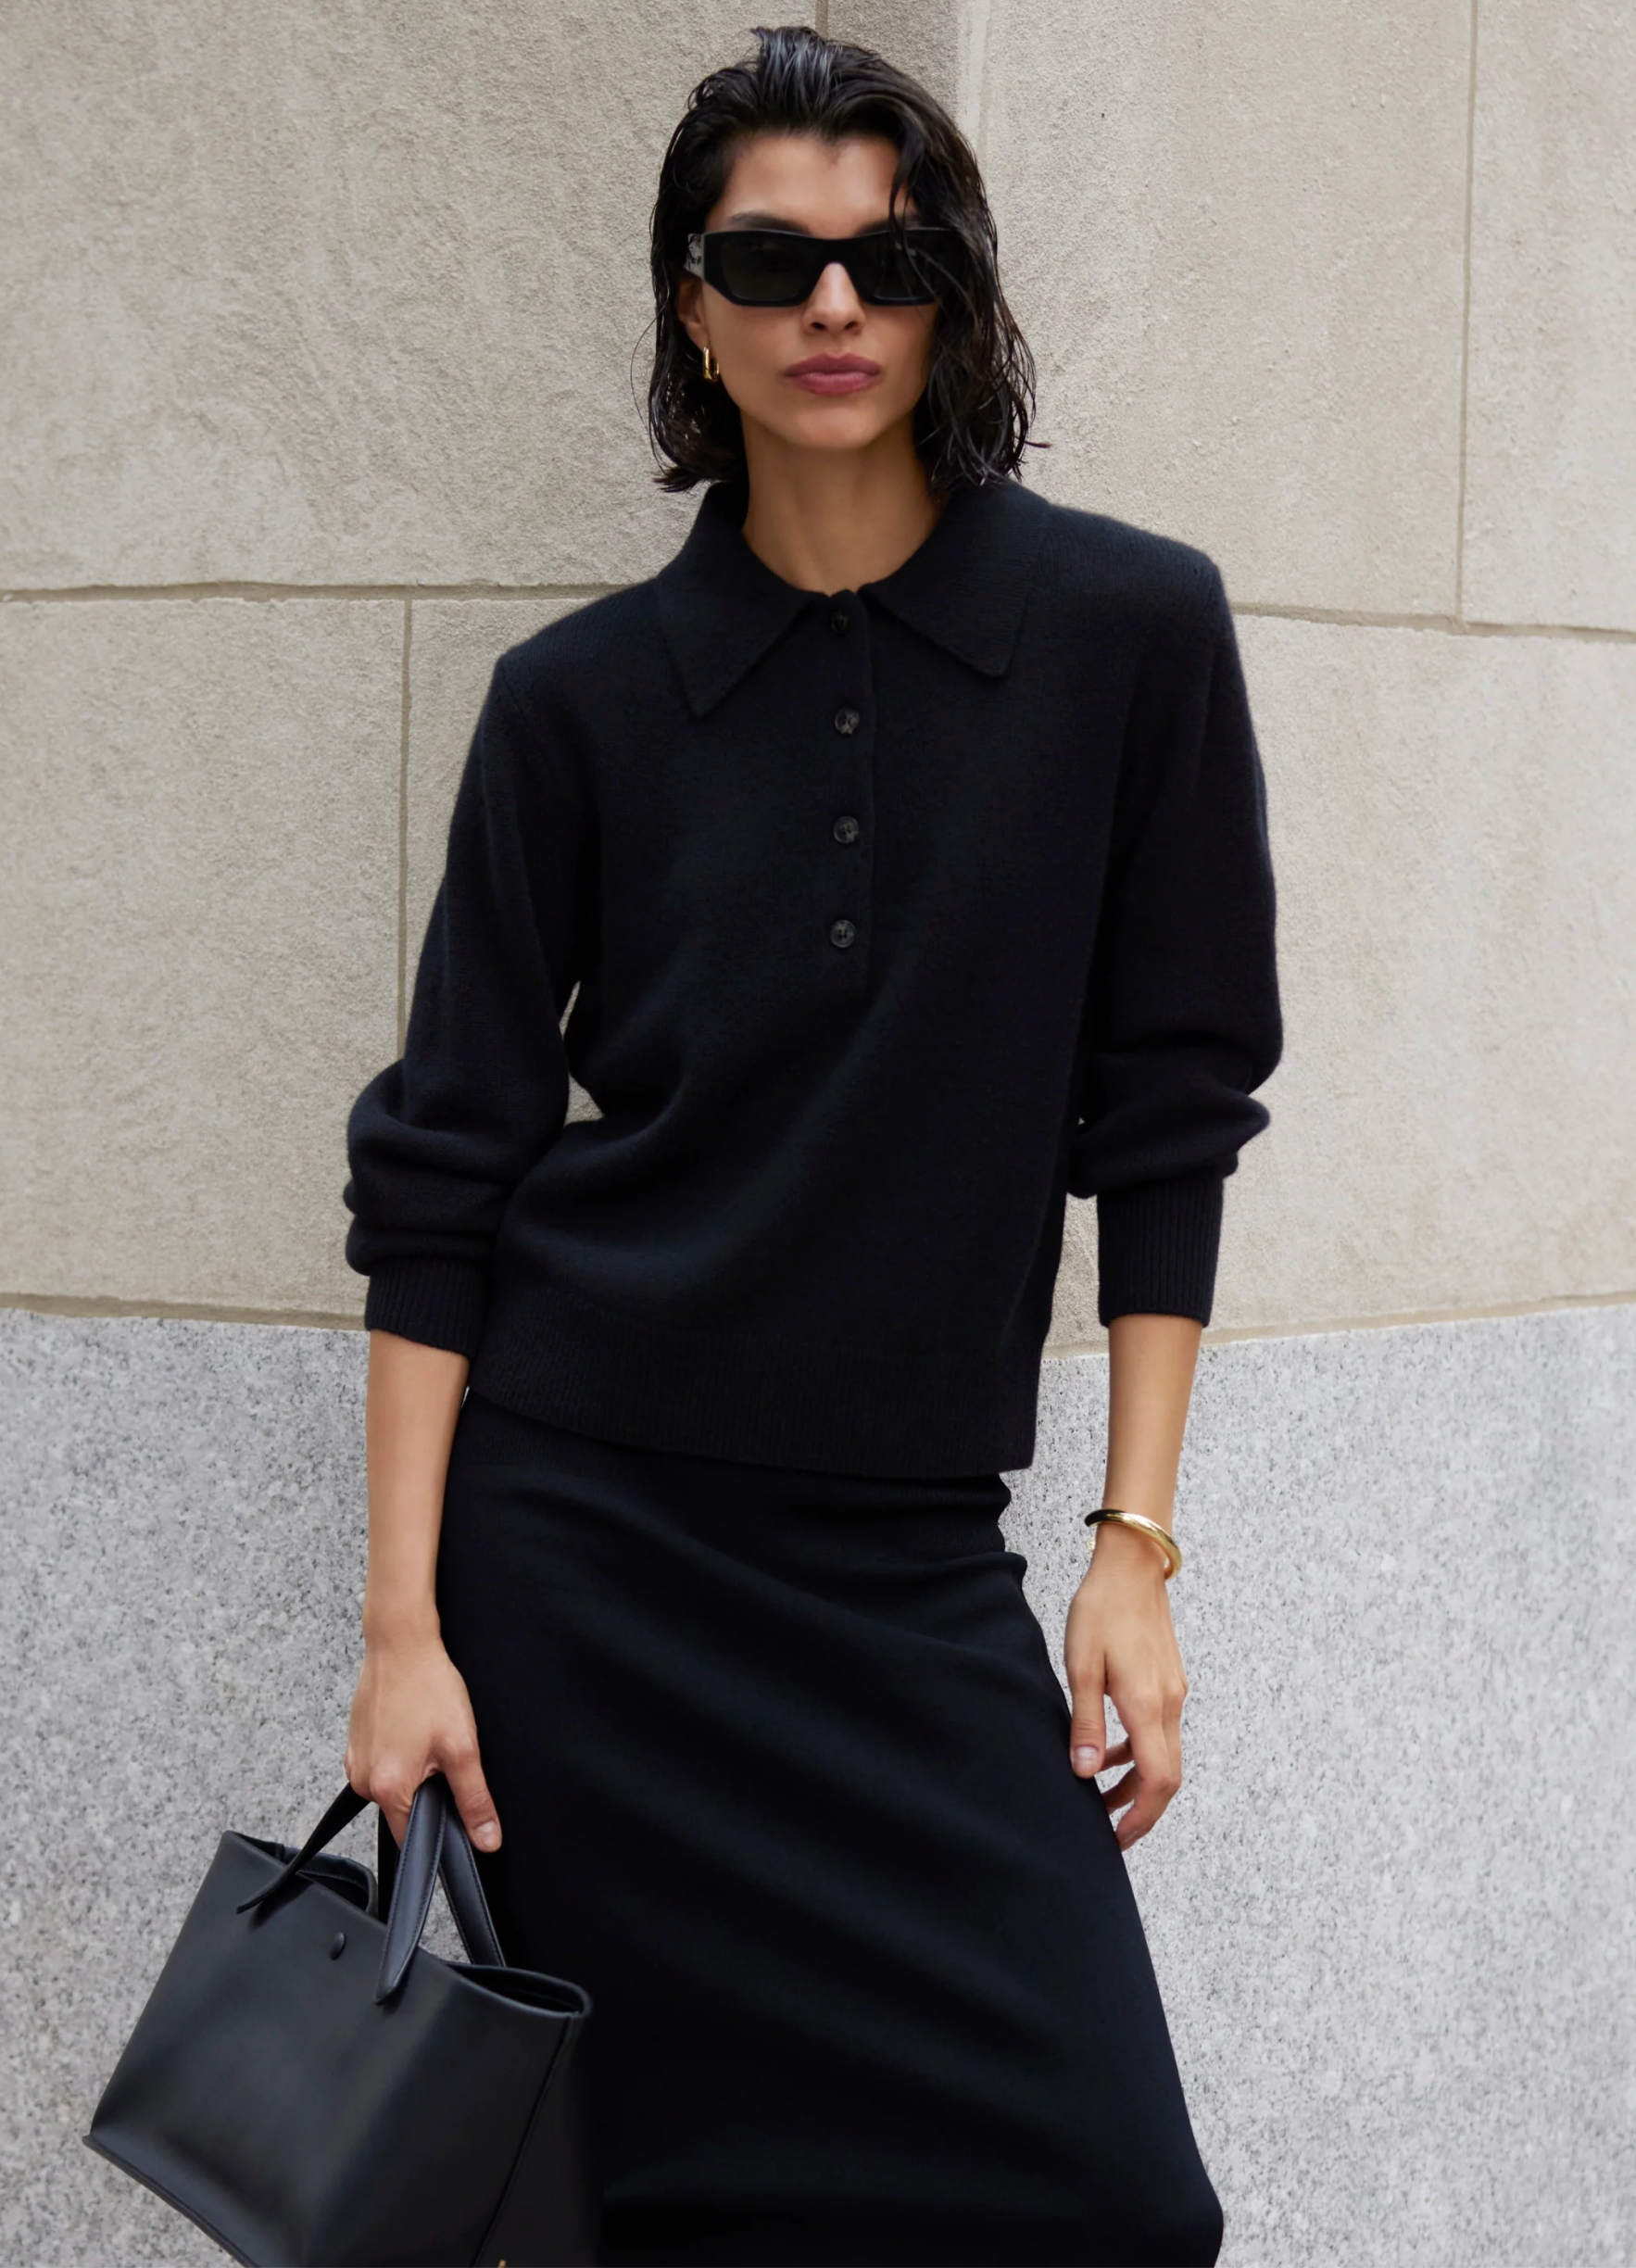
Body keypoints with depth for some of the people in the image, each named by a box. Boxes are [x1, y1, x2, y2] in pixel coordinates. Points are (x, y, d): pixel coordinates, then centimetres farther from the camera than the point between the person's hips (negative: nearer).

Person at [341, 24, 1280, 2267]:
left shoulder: (1132, 632, -2)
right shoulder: (579, 698, 0)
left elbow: (1167, 1107, 1)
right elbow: (441, 1168, 0)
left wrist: (1136, 1543, -3)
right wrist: (403, 1622, -6)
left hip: (914, 1556, 0)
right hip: (577, 1524, 0)